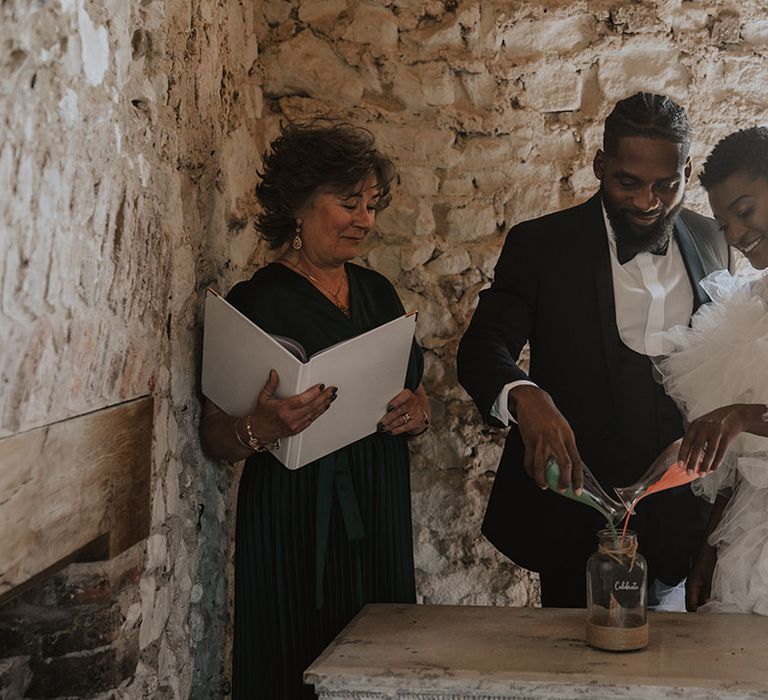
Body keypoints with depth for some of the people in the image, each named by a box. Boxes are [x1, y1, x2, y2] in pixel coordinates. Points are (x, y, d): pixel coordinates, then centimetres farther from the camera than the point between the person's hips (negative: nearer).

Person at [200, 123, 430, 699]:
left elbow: (418, 394, 19)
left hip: (380, 520, 6)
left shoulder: (377, 291, 11)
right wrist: (262, 429, -29)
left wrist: (416, 413, -3)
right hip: (295, 526, -6)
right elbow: (215, 436, -8)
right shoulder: (257, 301, -8)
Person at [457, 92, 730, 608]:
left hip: (678, 518, 3)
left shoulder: (710, 243, 4)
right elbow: (481, 348, -15)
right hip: (577, 512, -3)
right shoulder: (541, 246, -8)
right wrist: (524, 397, -37)